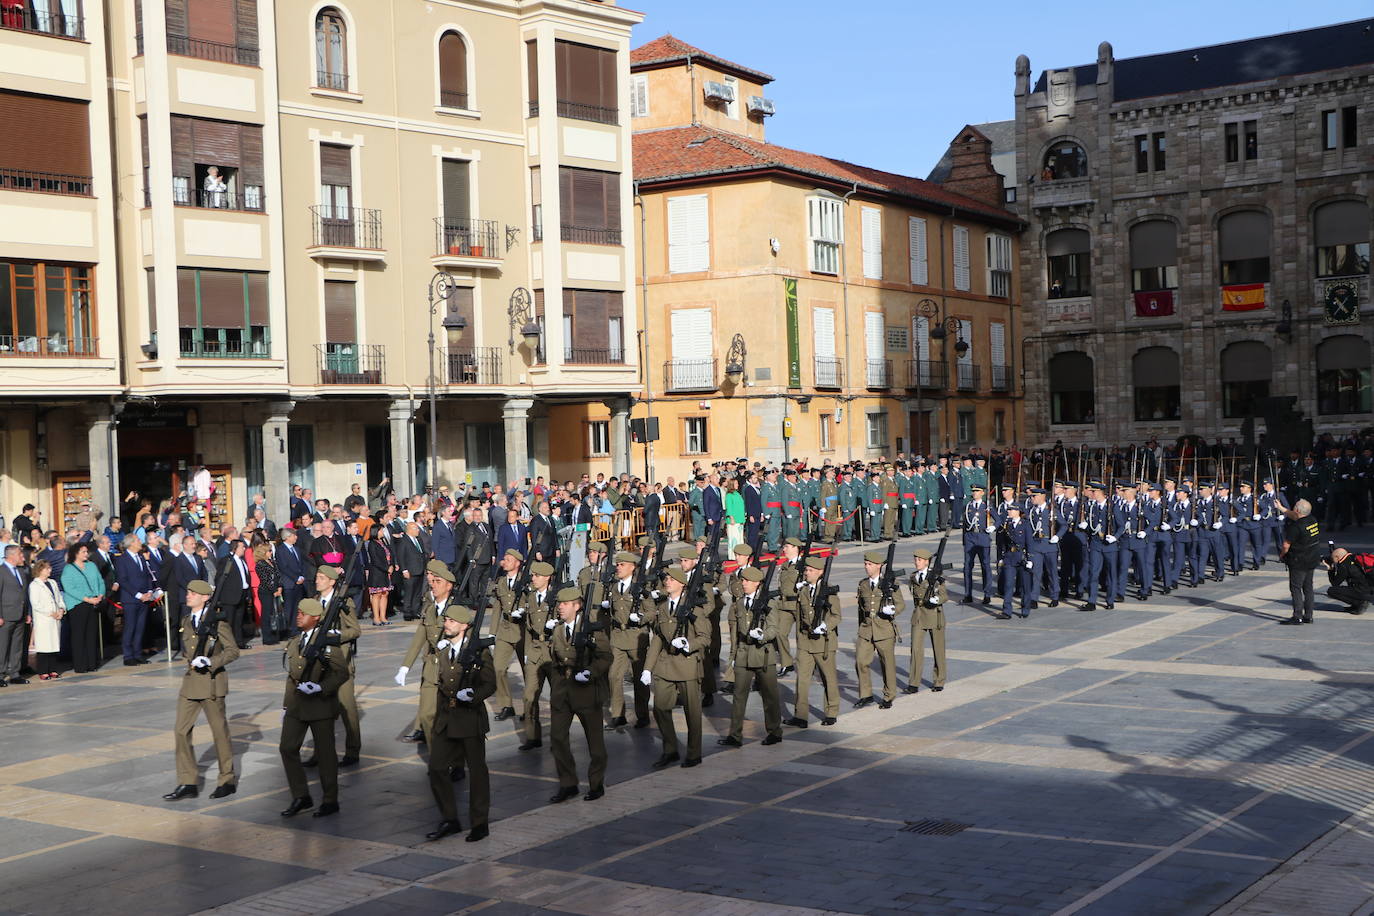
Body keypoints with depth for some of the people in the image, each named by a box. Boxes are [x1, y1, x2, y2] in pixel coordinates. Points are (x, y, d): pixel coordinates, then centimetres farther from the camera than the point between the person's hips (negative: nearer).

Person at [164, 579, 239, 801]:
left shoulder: (217, 621, -10)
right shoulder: (186, 621, 10)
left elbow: (233, 651, -11)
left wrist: (210, 662, -23)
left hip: (211, 681, -7)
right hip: (190, 682, 7)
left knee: (219, 730, 4)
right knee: (181, 730, 3)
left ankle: (228, 780, 16)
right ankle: (188, 783, 9)